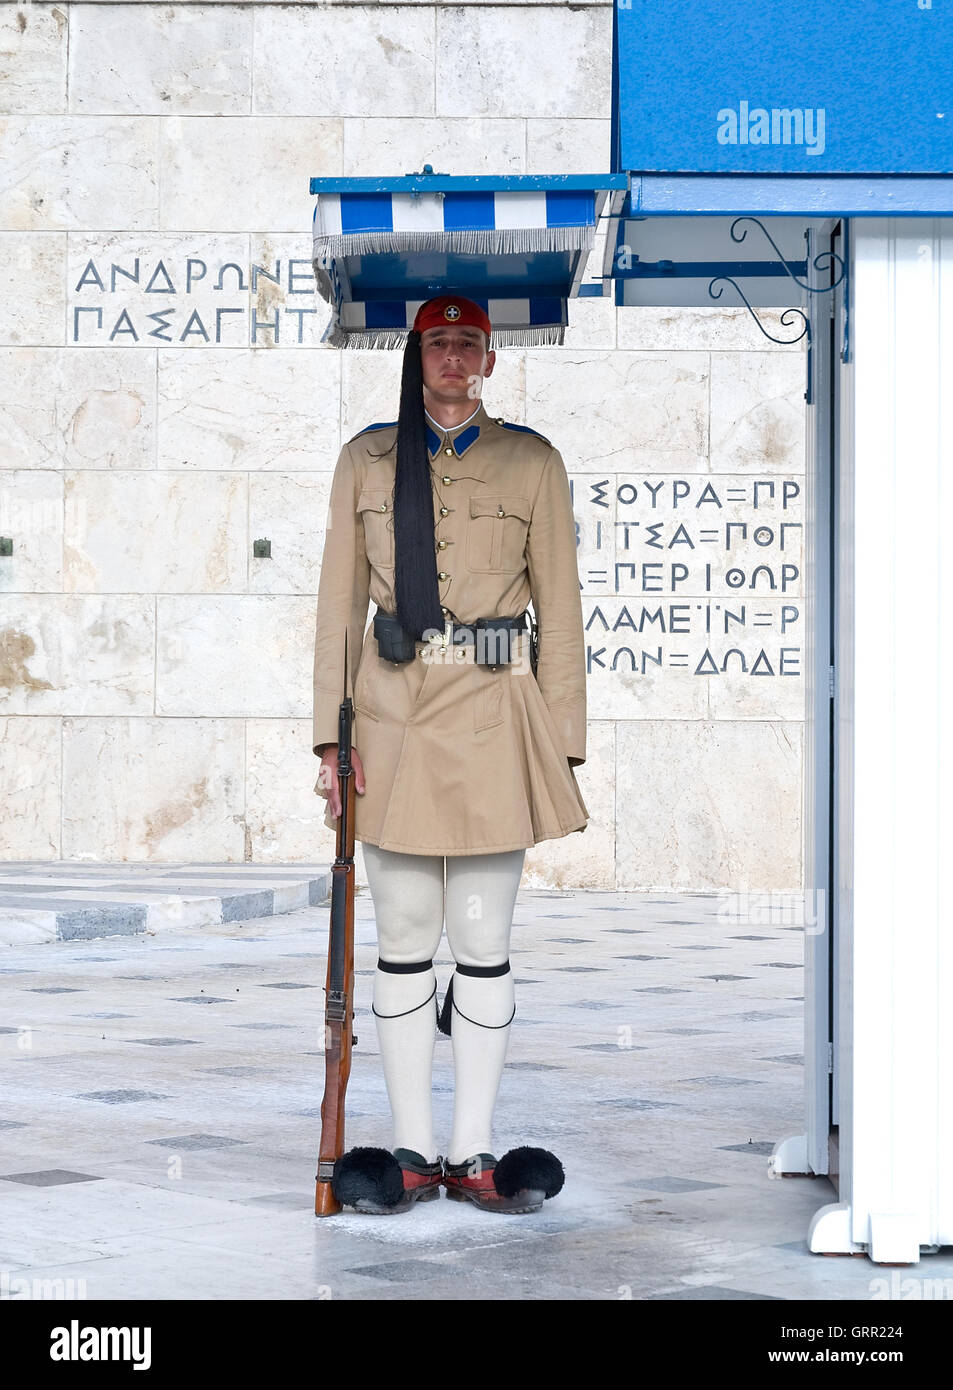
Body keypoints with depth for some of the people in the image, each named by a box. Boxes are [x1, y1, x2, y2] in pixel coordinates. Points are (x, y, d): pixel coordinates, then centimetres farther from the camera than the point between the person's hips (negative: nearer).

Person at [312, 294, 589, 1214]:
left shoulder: (531, 463, 6)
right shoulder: (367, 459, 8)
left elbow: (559, 607, 5)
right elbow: (340, 597, 8)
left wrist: (564, 747, 1)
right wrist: (331, 735, 1)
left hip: (494, 716, -1)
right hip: (396, 717, 1)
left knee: (483, 941, 1)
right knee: (404, 940, 4)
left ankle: (473, 1152, 8)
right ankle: (413, 1149, 11)